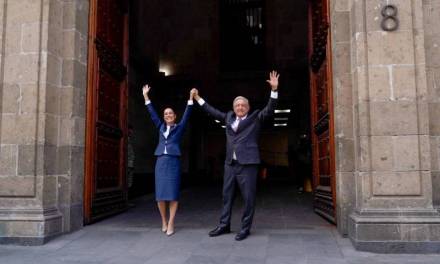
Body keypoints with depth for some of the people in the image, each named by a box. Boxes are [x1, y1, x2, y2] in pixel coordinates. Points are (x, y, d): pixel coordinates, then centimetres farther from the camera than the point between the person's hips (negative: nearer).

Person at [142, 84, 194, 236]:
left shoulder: (179, 127, 9)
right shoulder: (161, 127, 16)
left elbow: (186, 115, 1)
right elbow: (152, 114, 16)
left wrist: (191, 98, -6)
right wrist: (146, 96, 14)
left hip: (173, 162, -3)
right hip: (161, 161, 3)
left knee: (172, 194, -5)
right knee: (160, 193, 2)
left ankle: (171, 224, -2)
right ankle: (164, 221, 17)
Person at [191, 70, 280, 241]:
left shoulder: (255, 117, 4)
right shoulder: (229, 117, 15)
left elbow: (269, 110, -8)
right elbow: (213, 111, 24)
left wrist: (274, 90, -20)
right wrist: (198, 98, 25)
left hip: (248, 163, -5)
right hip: (230, 163, 5)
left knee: (248, 197, -1)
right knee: (227, 195, 12)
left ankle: (245, 228, 10)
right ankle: (224, 225, 23)